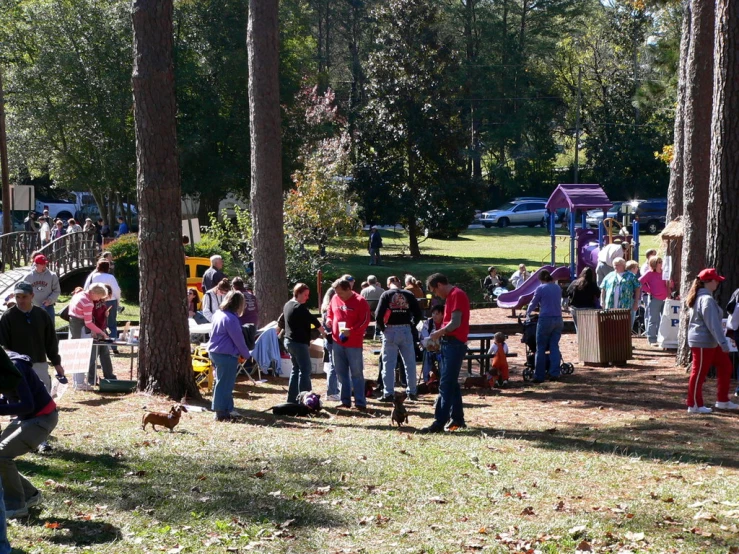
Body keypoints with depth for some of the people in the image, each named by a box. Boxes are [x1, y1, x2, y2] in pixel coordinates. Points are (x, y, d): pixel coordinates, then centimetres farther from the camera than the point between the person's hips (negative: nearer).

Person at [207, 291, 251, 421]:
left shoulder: (218, 314, 10)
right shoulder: (231, 318, -19)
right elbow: (238, 339, -16)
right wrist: (246, 355, -2)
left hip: (215, 352, 10)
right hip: (226, 355, -10)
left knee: (222, 382, 17)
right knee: (225, 384, -2)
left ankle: (227, 408, 26)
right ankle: (221, 413, 2)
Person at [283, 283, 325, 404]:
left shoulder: (287, 305, 12)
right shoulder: (299, 307, -17)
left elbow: (281, 321, 21)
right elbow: (313, 320, -12)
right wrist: (323, 332, 2)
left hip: (289, 341, 10)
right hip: (299, 343, -10)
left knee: (296, 369, 14)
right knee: (305, 370, -6)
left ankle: (292, 398, 14)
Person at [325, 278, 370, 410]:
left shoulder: (360, 301, -10)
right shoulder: (335, 299, 6)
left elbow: (365, 321, -14)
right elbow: (329, 312, 22)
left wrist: (351, 331, -24)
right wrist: (329, 320, 0)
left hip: (354, 343, -6)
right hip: (337, 341, 6)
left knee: (356, 374, -2)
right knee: (341, 373, 10)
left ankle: (360, 403, 0)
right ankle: (345, 401, 19)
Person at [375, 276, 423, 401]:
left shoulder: (386, 295, -1)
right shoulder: (409, 294, 5)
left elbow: (378, 314, -10)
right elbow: (418, 314, 0)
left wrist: (381, 327, 3)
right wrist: (411, 324, 12)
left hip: (390, 331, -2)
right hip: (406, 331, 2)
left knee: (388, 363, 3)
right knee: (410, 363, 11)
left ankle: (388, 393, 0)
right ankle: (412, 392, 15)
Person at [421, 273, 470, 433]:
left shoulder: (457, 295, -13)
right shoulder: (450, 296, 18)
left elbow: (455, 323, -19)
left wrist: (439, 333, -8)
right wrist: (440, 334, 8)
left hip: (455, 344, -10)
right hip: (448, 343, 10)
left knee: (446, 384, -12)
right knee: (451, 383, 13)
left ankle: (439, 423, -14)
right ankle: (457, 419, 20)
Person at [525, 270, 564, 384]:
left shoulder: (541, 288, -5)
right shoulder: (558, 288, 11)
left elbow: (533, 303, 3)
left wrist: (528, 313, 24)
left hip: (545, 320, -5)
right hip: (558, 320, 5)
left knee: (541, 348, 2)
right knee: (554, 347, 8)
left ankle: (539, 376, 3)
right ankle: (555, 373, 3)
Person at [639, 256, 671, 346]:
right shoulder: (649, 273, -5)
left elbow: (668, 285, 18)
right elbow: (640, 282, -9)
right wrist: (648, 290, -8)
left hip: (664, 299, 6)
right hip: (654, 299, -6)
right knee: (653, 320, -2)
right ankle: (652, 340, 2)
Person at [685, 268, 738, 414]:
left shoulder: (699, 297, 13)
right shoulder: (707, 300, -20)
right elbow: (713, 324, -25)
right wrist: (723, 342, -24)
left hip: (710, 342, 11)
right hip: (703, 342, -11)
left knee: (725, 366, 14)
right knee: (699, 373, -1)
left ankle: (722, 401, 20)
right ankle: (694, 405, 8)